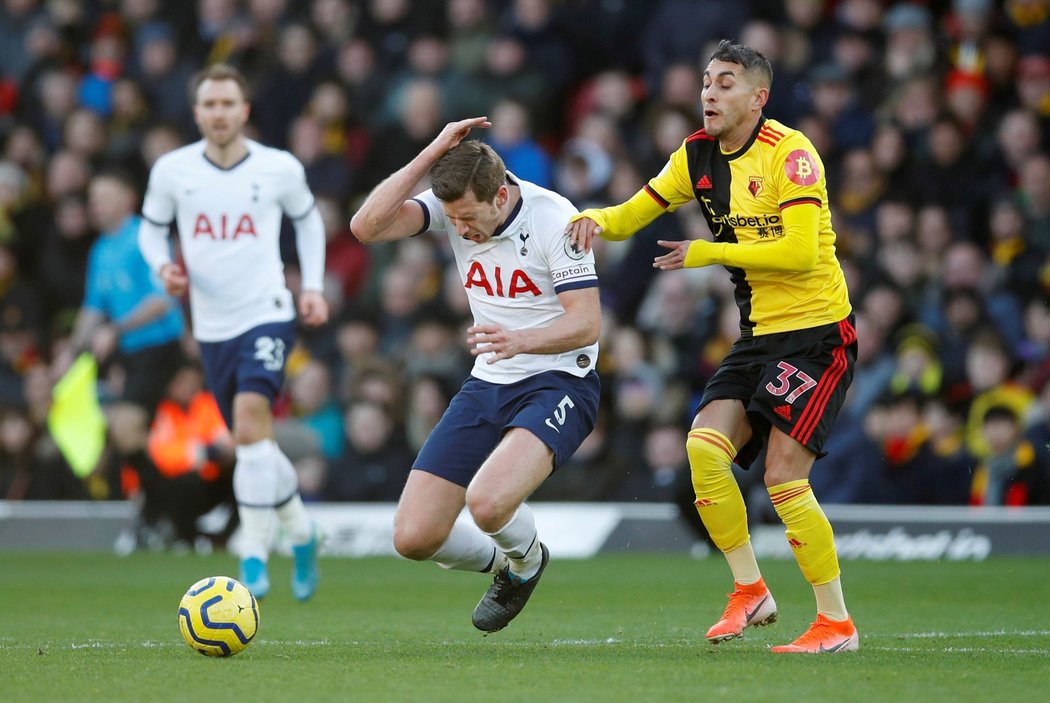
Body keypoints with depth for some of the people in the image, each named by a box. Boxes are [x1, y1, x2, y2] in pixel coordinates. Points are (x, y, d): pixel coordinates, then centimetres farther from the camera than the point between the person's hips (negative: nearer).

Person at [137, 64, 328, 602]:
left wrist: (312, 286, 7)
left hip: (267, 316, -3)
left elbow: (307, 219, 16)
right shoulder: (171, 170, -1)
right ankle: (300, 529, 37)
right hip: (212, 328, 3)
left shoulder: (280, 169, -3)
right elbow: (151, 228, 13)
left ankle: (254, 558, -21)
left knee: (251, 425, -24)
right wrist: (163, 266, -8)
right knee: (253, 445, 11)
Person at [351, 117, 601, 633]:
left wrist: (520, 340, -37)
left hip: (557, 384, -6)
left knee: (488, 502, -33)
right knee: (413, 538, -5)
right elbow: (366, 227, -18)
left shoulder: (554, 218, -18)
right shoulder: (453, 206, -4)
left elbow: (587, 322, -19)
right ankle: (503, 564, 28)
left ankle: (527, 561, 5)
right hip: (486, 388, 6)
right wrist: (431, 155, -23)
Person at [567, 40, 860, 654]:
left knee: (784, 476, -15)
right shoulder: (698, 156, 8)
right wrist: (595, 221, -12)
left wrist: (709, 253, -17)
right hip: (759, 332, 7)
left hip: (818, 330, -7)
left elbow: (800, 251, -22)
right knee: (704, 444, -12)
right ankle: (750, 591, 2)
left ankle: (837, 623, -4)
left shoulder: (789, 152, -14)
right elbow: (631, 216, 11)